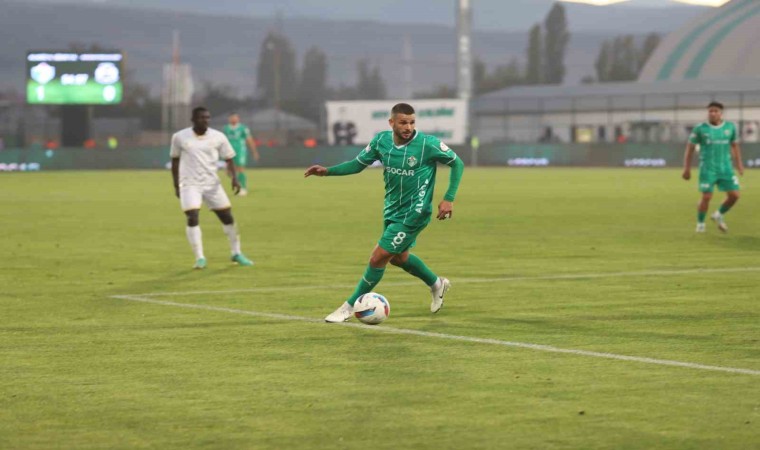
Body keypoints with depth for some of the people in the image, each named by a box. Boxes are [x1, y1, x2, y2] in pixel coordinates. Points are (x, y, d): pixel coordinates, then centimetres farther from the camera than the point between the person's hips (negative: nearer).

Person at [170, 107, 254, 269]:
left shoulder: (218, 137, -4)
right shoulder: (180, 137, -5)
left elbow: (228, 158, 2)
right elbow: (175, 160, 6)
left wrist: (234, 178, -14)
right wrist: (176, 185, 5)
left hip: (212, 183, 2)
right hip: (190, 184, -2)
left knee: (227, 216, 5)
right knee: (192, 218, -17)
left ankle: (236, 253, 22)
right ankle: (200, 258, -11)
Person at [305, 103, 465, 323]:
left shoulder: (428, 144, -20)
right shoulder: (381, 141, -7)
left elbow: (457, 164, -8)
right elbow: (358, 164, 5)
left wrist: (449, 199, -15)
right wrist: (327, 171, -9)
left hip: (413, 213, -7)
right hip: (392, 209, 7)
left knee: (378, 258, -8)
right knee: (398, 257, 23)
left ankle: (350, 307, 7)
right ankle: (437, 284, 48)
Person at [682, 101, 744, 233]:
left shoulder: (730, 127, 5)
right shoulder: (700, 129, -3)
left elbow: (735, 146, 18)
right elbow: (690, 148, 2)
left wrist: (739, 164, 13)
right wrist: (687, 169, 0)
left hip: (726, 168, 3)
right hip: (707, 169, -3)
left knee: (734, 195, -3)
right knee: (707, 196, -10)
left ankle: (719, 215, 23)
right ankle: (700, 223, 12)